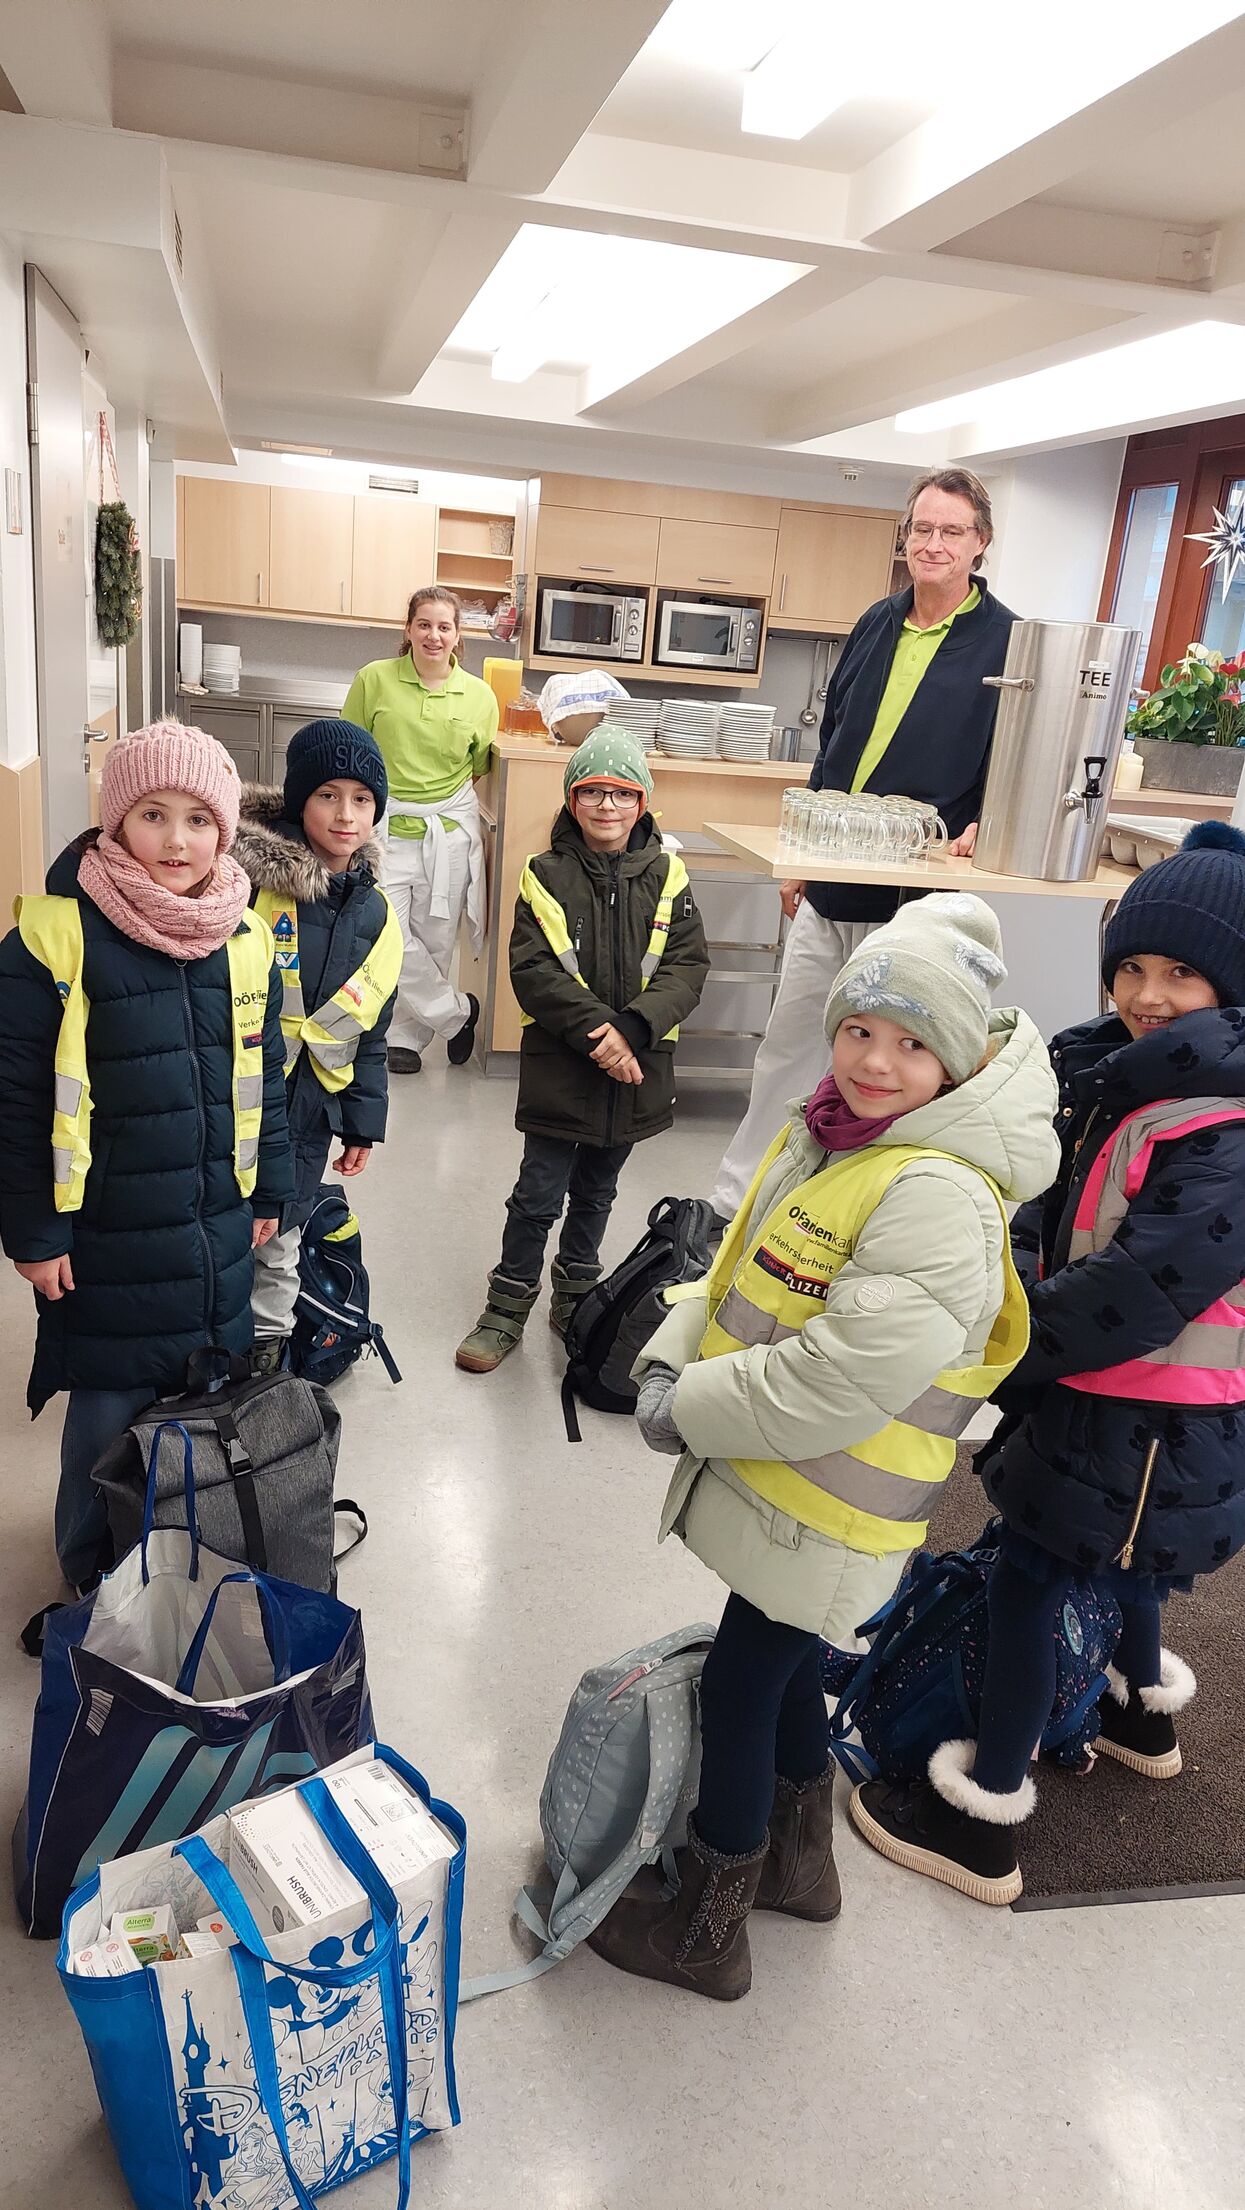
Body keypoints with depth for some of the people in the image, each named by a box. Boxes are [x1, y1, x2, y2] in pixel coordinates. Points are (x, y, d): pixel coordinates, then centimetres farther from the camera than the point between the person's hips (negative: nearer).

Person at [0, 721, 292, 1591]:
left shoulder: (246, 940, 1)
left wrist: (269, 1191, 14)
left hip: (218, 1230, 5)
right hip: (104, 1239, -4)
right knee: (109, 1418, 9)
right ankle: (95, 1573, 34)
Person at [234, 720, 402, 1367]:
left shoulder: (375, 913, 6)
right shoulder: (249, 875, -14)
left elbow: (371, 1029, 14)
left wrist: (364, 1124, 15)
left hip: (309, 1102, 5)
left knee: (278, 1241, 18)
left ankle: (266, 1350, 37)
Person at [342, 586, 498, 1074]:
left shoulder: (479, 696, 1)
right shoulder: (374, 680, -3)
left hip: (450, 831, 1)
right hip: (386, 827, -1)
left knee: (435, 941, 7)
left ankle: (406, 1036, 27)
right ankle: (456, 1012, 15)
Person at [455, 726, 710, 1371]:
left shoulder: (666, 877, 1)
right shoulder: (547, 876, -5)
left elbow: (687, 966, -6)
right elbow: (532, 969, -11)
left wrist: (633, 1029, -21)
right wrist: (595, 1030, -21)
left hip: (635, 1071, 3)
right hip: (559, 1067, -3)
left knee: (596, 1192, 20)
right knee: (538, 1195, 3)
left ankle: (576, 1291, 38)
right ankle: (508, 1306, 20)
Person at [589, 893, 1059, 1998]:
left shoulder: (941, 1195, -28)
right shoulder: (821, 1134, 1)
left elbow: (845, 1380, -31)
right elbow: (739, 1269, 11)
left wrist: (691, 1411, -20)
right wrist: (672, 1360, -4)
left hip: (826, 1507, -8)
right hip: (769, 1472, 8)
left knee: (737, 1690, 7)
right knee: (784, 1664, 25)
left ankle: (705, 1927, 31)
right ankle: (800, 1857, 50)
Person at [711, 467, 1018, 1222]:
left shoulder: (1006, 642, -5)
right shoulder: (878, 623, 11)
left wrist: (981, 828, -22)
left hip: (915, 899, -5)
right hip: (830, 888, 6)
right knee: (787, 1049, 13)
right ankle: (734, 1201, 26)